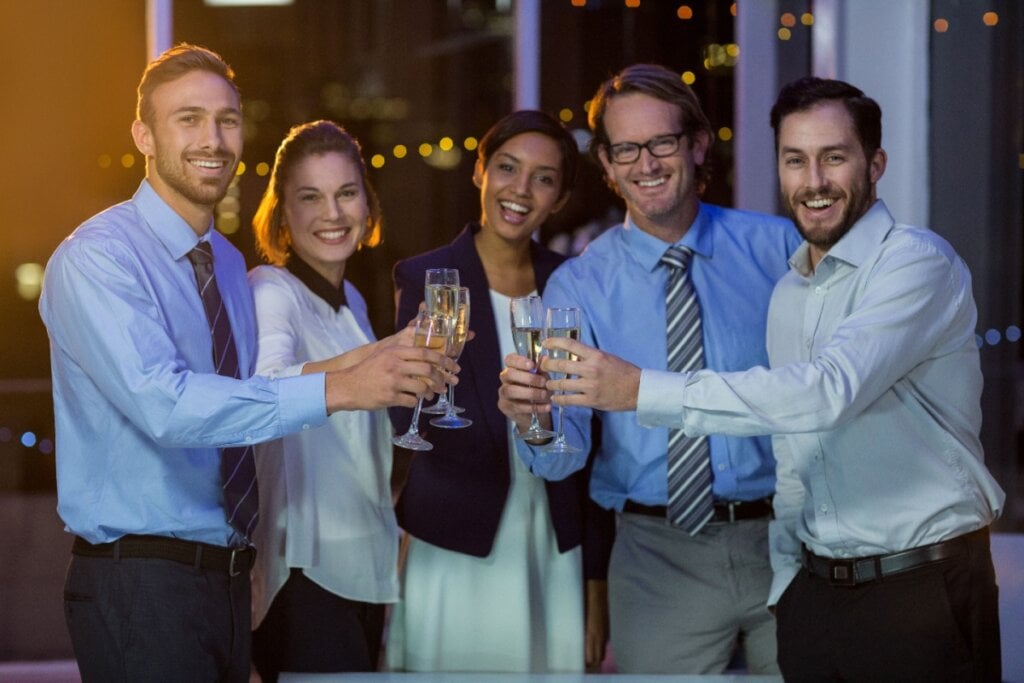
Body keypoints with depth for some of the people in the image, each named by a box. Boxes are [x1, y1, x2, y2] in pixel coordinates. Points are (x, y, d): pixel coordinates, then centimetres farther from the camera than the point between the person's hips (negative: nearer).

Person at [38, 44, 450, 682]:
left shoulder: (230, 265, 14)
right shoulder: (96, 259, -13)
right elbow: (163, 404, -27)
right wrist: (335, 389, -30)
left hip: (229, 576, 7)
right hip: (141, 582, -7)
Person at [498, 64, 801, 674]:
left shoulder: (777, 247, 2)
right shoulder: (578, 286, 0)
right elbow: (563, 456, -9)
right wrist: (531, 414, -31)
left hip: (789, 540, 1)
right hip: (661, 553, 0)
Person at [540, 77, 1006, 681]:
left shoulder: (918, 264, -12)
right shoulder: (788, 294, 13)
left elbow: (830, 391, -27)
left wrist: (644, 390, -27)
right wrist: (785, 585, 10)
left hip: (923, 591, -7)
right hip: (813, 591, 7)